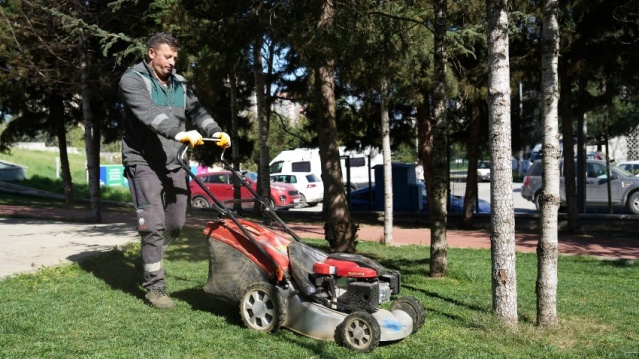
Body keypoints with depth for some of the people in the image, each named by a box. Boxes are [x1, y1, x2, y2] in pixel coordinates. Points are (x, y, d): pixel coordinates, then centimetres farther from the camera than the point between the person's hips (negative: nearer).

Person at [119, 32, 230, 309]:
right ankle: (155, 286, 2)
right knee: (154, 224, -8)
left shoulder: (179, 84, 14)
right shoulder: (132, 80, -8)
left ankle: (150, 258, 36)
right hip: (144, 162, -6)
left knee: (176, 223, 10)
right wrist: (179, 132, -40)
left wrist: (215, 132, -15)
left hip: (174, 162, 6)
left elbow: (197, 111, 5)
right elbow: (149, 113, -25)